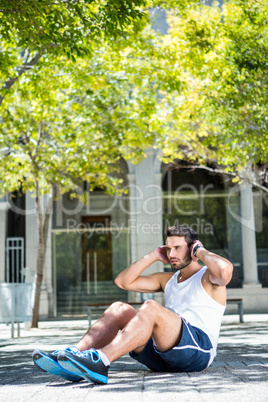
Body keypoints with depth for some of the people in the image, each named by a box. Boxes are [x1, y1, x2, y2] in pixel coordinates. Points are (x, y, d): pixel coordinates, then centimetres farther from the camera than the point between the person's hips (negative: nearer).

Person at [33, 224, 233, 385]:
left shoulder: (207, 276, 7)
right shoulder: (167, 279, 27)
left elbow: (225, 270, -21)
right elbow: (123, 281, 21)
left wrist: (201, 252, -2)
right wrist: (153, 256, 18)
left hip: (198, 348, -7)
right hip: (163, 353, 7)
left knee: (150, 308, -32)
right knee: (119, 309, -12)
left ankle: (99, 362, -51)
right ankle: (73, 355, -32)